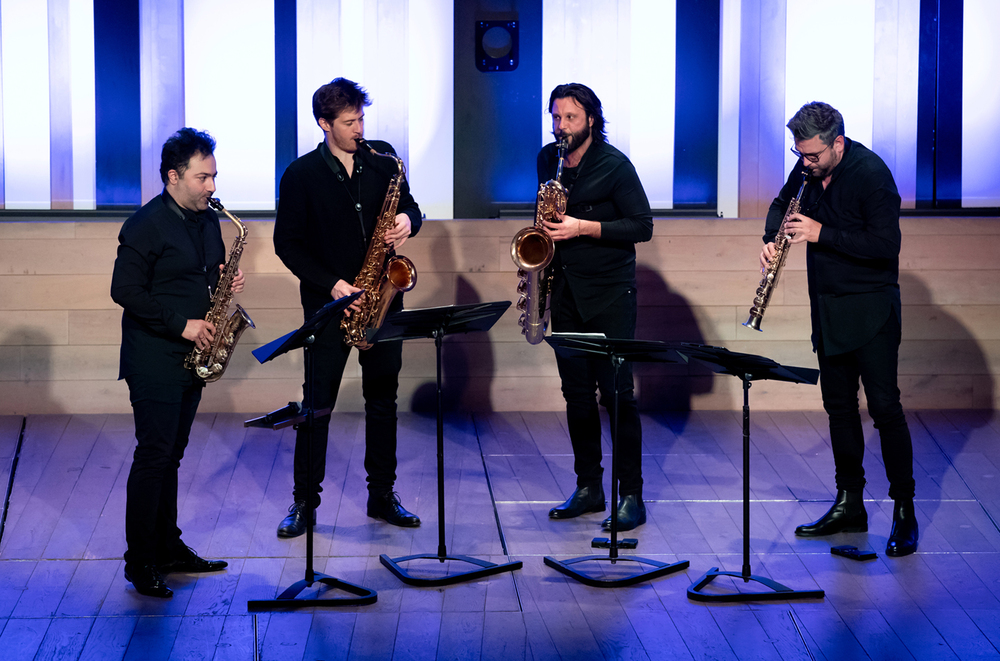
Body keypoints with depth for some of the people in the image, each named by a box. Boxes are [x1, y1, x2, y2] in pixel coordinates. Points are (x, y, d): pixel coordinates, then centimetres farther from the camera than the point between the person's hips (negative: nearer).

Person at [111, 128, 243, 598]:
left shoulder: (208, 220, 11)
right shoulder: (145, 225, -13)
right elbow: (125, 290, -17)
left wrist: (227, 281, 0)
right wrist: (181, 324, -19)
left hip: (192, 356, 8)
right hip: (155, 361, -8)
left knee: (171, 454, 14)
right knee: (154, 457, -6)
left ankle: (168, 548, 21)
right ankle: (140, 562, 0)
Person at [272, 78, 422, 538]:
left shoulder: (382, 159, 6)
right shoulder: (301, 175, -4)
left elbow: (409, 205, 14)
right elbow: (287, 244, -4)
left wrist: (407, 221, -11)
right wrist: (332, 284, -13)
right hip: (328, 301, -3)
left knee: (383, 397, 8)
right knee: (319, 401, -2)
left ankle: (382, 495, 17)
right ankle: (304, 501, 6)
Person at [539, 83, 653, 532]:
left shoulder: (614, 165, -9)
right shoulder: (548, 159, 8)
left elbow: (642, 226, -11)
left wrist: (584, 228, -18)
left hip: (609, 292, -6)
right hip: (565, 288, 6)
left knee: (616, 390, -8)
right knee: (576, 391, 8)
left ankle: (631, 495, -4)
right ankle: (588, 487, 16)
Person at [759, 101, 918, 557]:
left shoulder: (871, 174, -18)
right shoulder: (808, 169, 3)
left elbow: (885, 245, -23)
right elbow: (782, 203, 21)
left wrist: (821, 234, -23)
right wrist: (772, 238, 0)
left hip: (870, 309, -7)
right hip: (828, 308, 7)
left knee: (884, 406, -8)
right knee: (838, 405, 11)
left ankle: (904, 512, -2)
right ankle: (849, 506, 20)